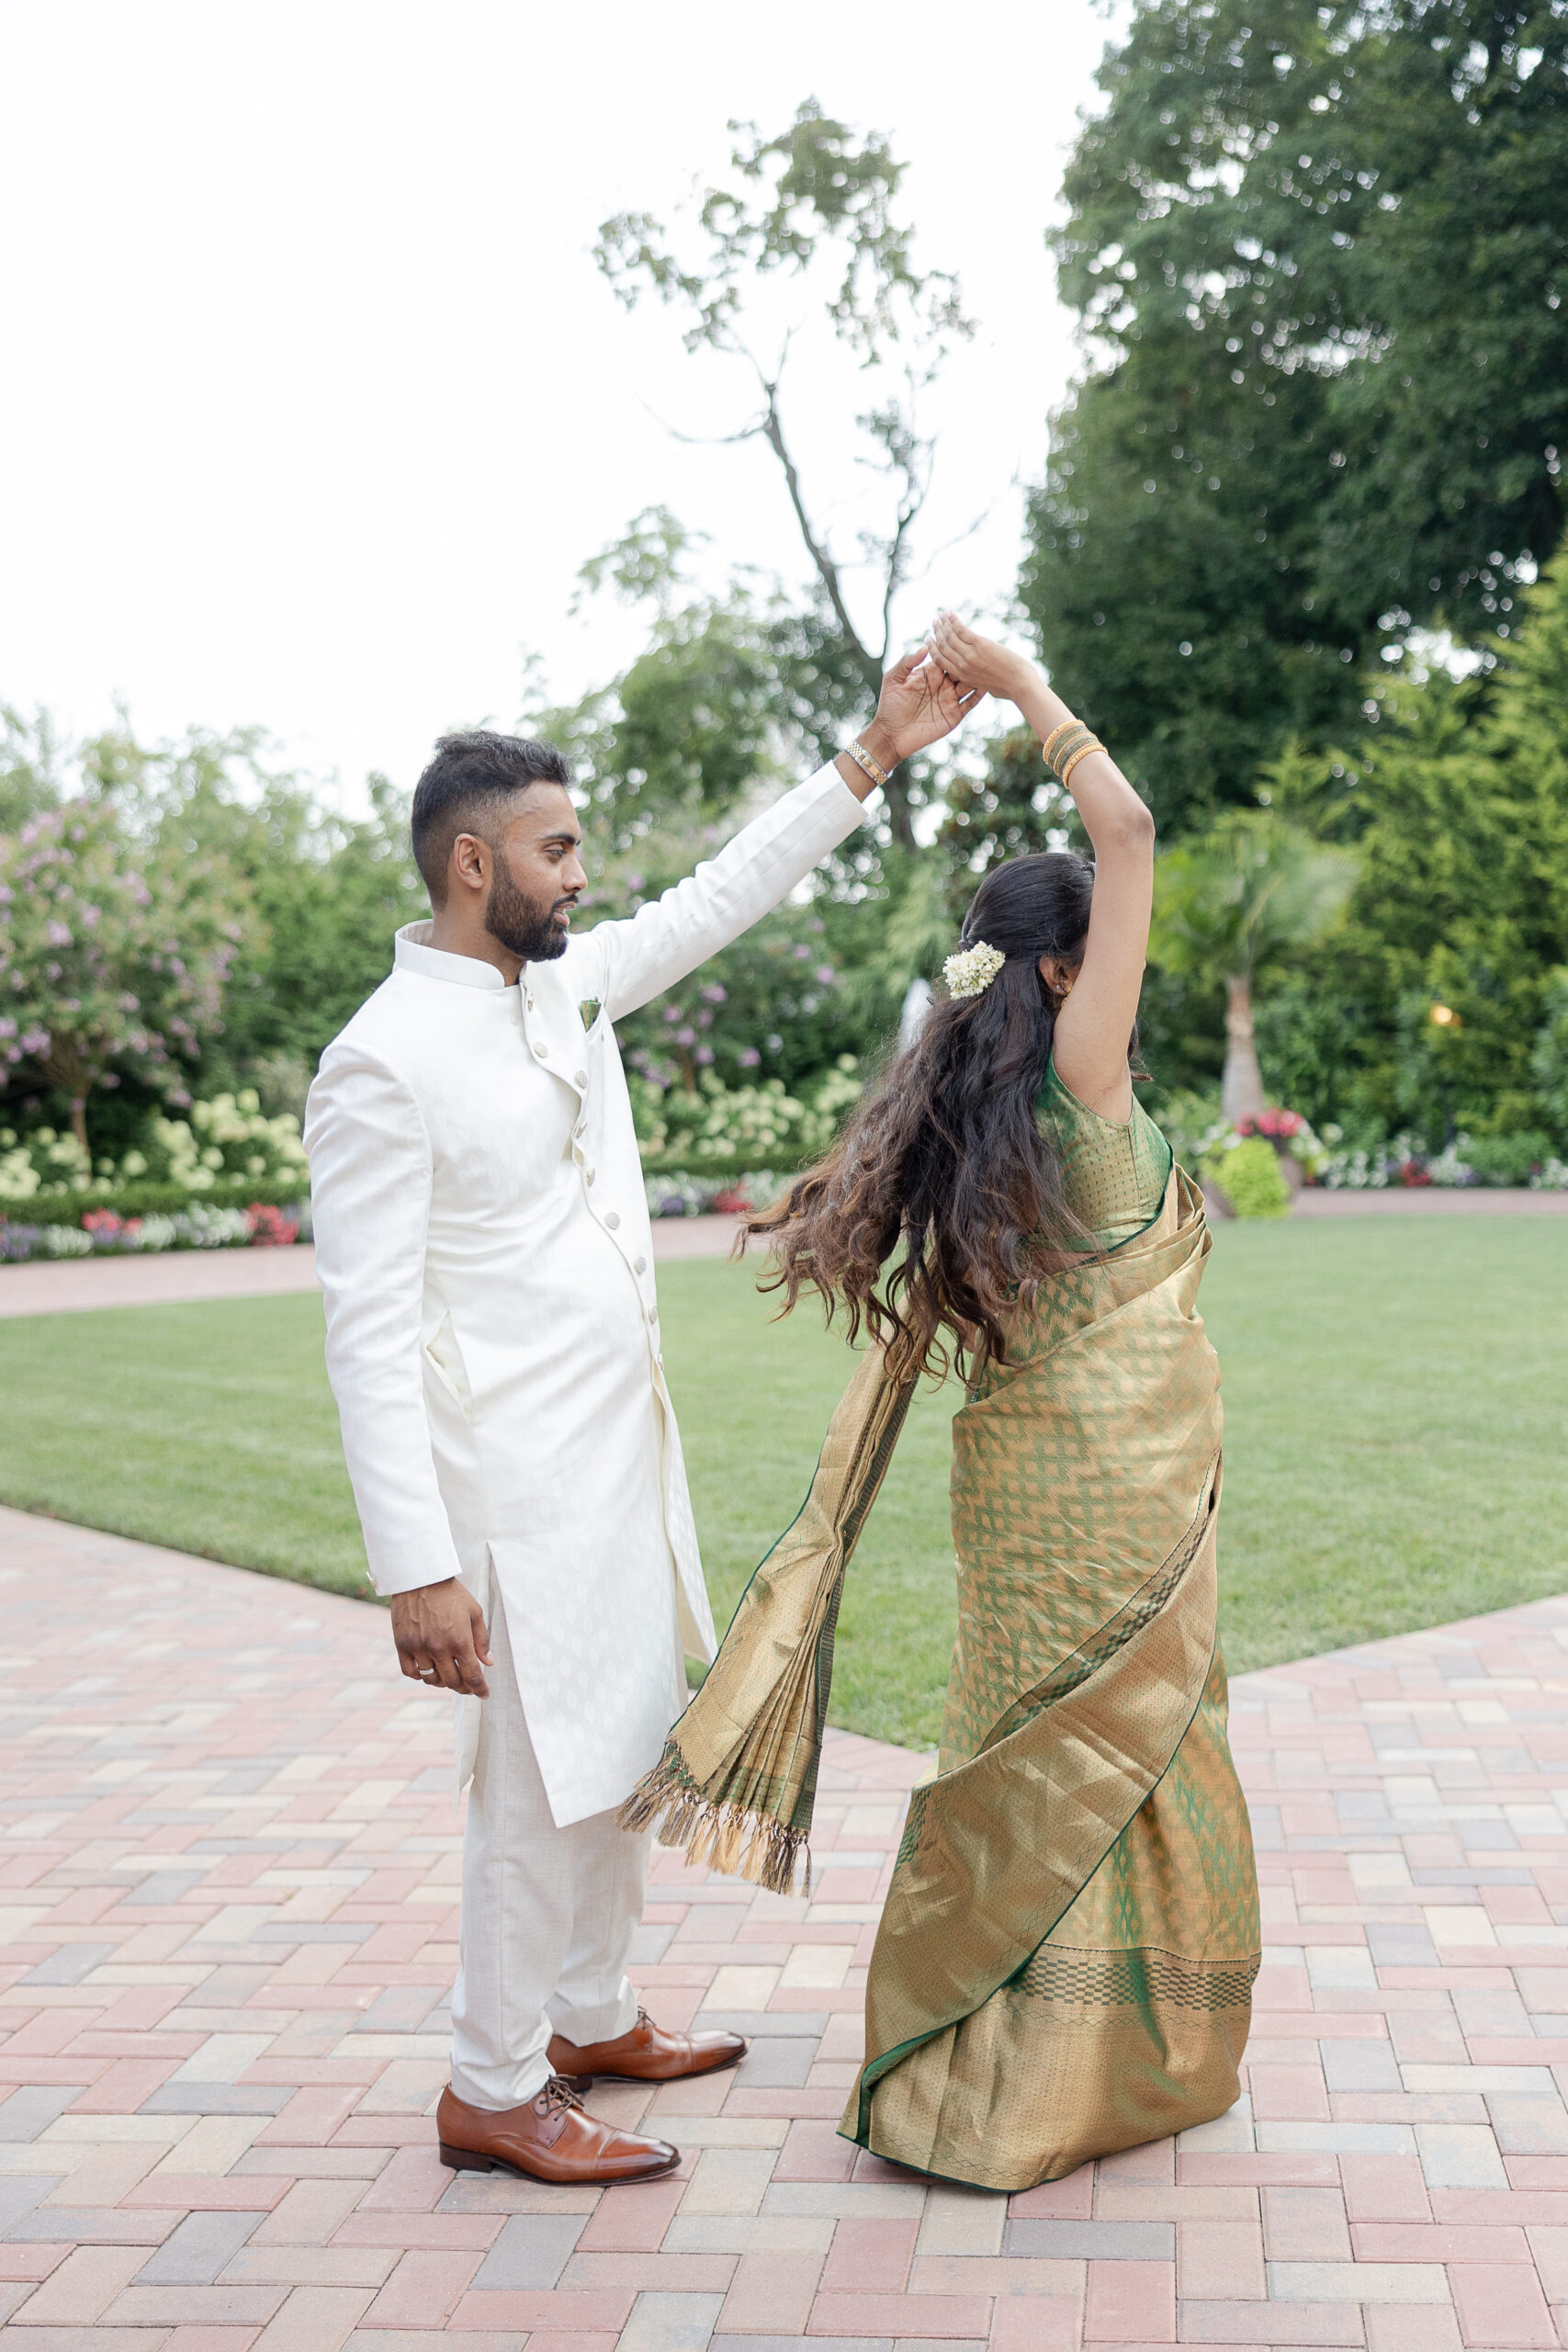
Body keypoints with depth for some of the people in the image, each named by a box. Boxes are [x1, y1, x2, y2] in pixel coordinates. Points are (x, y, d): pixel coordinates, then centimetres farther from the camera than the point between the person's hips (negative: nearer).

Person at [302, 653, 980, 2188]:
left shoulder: (566, 985, 7)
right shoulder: (385, 1063, -18)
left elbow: (723, 897, 20)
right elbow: (370, 1335, -20)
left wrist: (872, 756, 17)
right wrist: (416, 1568, -23)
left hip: (624, 1456, 9)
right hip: (517, 1484, -9)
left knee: (620, 1753, 19)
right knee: (540, 1785, 1)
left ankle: (590, 2019, 38)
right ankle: (491, 2094, 20)